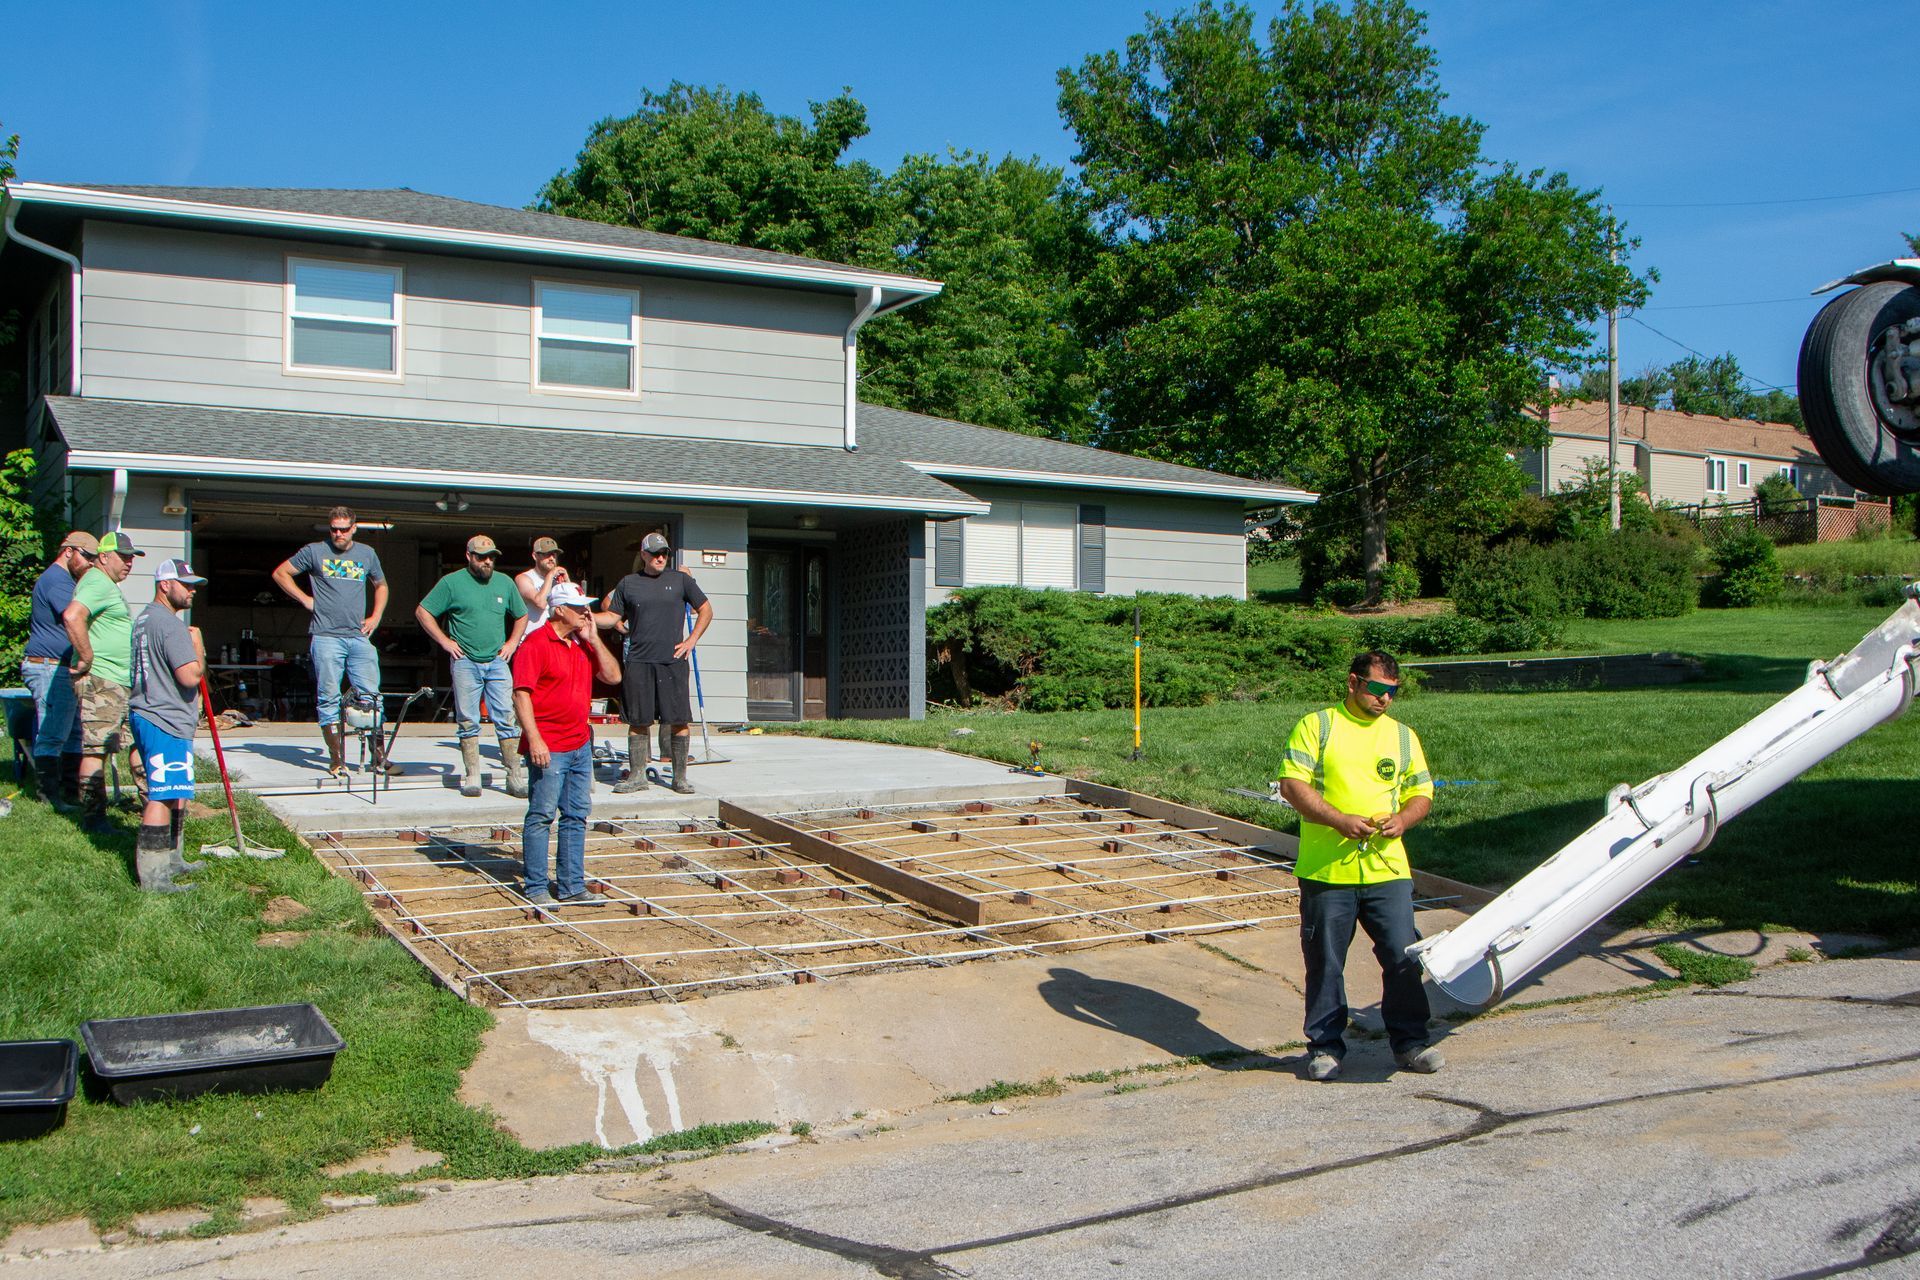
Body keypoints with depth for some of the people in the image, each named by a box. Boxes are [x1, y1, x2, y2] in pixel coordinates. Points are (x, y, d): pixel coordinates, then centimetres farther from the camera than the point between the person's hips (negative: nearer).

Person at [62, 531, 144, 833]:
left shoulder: (108, 585, 21)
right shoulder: (98, 583, -13)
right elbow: (72, 616, -30)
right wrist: (87, 658, -24)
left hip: (122, 683, 11)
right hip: (100, 682, -11)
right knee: (96, 749, -8)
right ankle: (94, 817, -7)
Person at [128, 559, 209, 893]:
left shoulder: (144, 619, 18)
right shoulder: (170, 624, -16)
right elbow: (190, 675, -23)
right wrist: (197, 644, -7)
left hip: (147, 715, 11)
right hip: (166, 722, -11)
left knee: (175, 794, 19)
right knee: (163, 797, -11)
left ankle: (169, 859, 27)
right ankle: (152, 875, -12)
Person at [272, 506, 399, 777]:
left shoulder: (367, 553, 13)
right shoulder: (315, 551, 4)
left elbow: (381, 585, 28)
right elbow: (280, 573, 11)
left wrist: (376, 616, 15)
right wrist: (305, 599, 2)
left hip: (359, 636, 3)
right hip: (326, 636, -3)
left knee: (370, 695, 0)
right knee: (328, 698, -2)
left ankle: (379, 757, 6)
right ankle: (337, 760, 4)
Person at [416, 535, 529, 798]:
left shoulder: (504, 583, 11)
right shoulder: (452, 582, 0)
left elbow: (521, 616, 24)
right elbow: (422, 612, 3)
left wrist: (512, 643, 10)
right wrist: (445, 641, -3)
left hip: (497, 662, 2)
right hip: (465, 662, -2)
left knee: (507, 719, -3)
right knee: (468, 723, 2)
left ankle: (515, 779, 0)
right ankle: (471, 778, 7)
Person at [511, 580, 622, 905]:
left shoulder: (583, 644, 13)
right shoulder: (536, 643, -10)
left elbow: (613, 675, 8)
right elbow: (521, 694, -15)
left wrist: (593, 638, 0)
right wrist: (534, 739, -22)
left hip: (580, 745, 8)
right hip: (548, 748, -8)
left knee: (576, 815, 11)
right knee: (542, 816, -2)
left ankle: (571, 885, 18)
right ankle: (535, 887, 7)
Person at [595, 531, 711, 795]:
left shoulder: (680, 580, 7)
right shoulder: (628, 583, 10)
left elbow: (705, 610, 13)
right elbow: (612, 616, 12)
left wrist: (691, 640, 3)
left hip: (673, 661, -1)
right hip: (639, 662, 1)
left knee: (680, 720, -3)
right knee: (638, 721, 3)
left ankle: (680, 777, 5)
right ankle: (637, 775, 12)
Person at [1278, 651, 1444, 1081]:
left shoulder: (1403, 736, 15)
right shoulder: (1316, 726, 2)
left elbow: (1422, 793, 18)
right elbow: (1291, 785, -7)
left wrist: (1402, 820, -5)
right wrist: (1339, 820, -17)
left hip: (1387, 869, 3)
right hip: (1326, 869, -3)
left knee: (1404, 958, 1)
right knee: (1325, 963, 5)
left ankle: (1409, 1043, 17)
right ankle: (1325, 1046, 18)